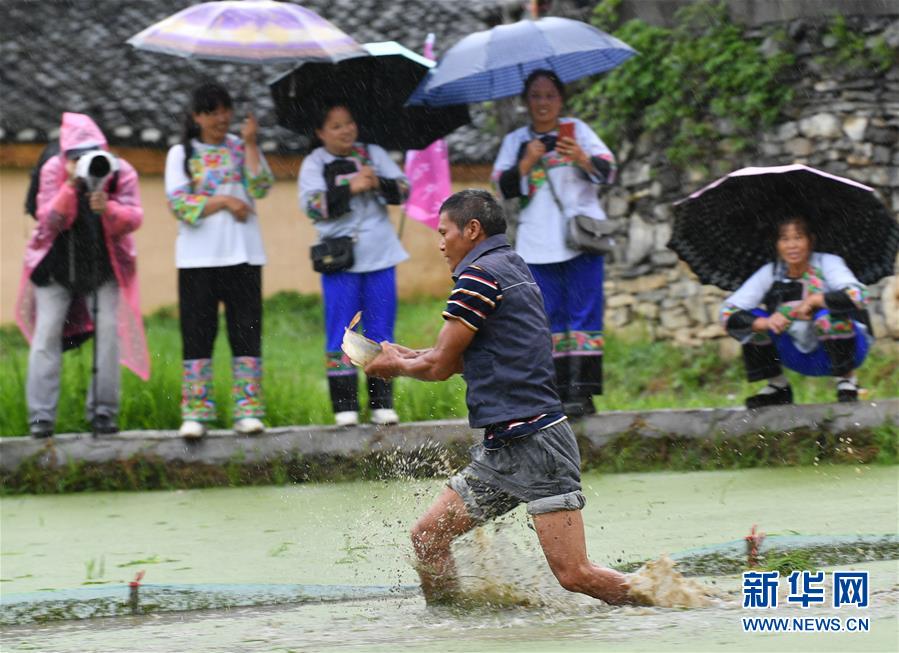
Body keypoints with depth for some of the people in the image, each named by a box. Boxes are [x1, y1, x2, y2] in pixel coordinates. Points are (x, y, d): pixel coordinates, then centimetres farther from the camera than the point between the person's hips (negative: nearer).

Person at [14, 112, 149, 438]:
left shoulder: (120, 172, -11)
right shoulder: (53, 170, -13)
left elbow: (134, 218, -17)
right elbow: (49, 221, -20)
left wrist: (108, 208, -38)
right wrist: (70, 188, -34)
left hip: (104, 263, 1)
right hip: (57, 261, -1)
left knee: (108, 330, -9)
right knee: (47, 331, -8)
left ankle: (103, 411, -1)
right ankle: (41, 416, -7)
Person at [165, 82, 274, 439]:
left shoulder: (241, 148, 11)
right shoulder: (181, 153, 7)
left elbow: (261, 187, -5)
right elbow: (180, 205, -4)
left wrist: (250, 144, -9)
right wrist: (225, 201, -11)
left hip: (242, 255, 1)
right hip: (197, 258, -1)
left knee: (246, 333, -1)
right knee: (197, 335, -3)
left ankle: (248, 411, 0)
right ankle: (195, 415, -2)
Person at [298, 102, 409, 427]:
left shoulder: (374, 154, 9)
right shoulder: (314, 164, 0)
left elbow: (404, 188, 6)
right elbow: (312, 205, -13)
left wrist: (379, 184, -14)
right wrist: (351, 188, -20)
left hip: (380, 256, 3)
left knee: (381, 332, 5)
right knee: (340, 333, -3)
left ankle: (382, 403, 10)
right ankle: (345, 406, 0)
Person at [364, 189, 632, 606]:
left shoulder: (480, 275, -11)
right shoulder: (513, 269, 19)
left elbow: (439, 366, -5)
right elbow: (465, 358, 27)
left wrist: (395, 365, 14)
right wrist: (405, 356, 24)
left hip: (535, 442, -10)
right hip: (500, 447, 10)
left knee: (575, 575, -14)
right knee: (427, 536, 9)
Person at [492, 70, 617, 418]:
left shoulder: (577, 130, 8)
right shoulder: (515, 141, 13)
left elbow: (608, 171, -1)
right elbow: (503, 187, 4)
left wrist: (583, 159, -21)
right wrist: (526, 164, -13)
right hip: (537, 242, 2)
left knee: (583, 311, -8)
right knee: (549, 316, -1)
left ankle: (581, 390, -13)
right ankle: (558, 390, -1)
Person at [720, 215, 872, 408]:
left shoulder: (827, 264, -17)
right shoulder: (770, 273, -8)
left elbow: (857, 296, -36)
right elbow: (728, 313, -16)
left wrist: (813, 300, -31)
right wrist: (764, 323, -33)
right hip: (803, 360, 4)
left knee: (828, 315, -34)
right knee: (752, 319, -14)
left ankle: (847, 382, -12)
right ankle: (778, 387, 4)